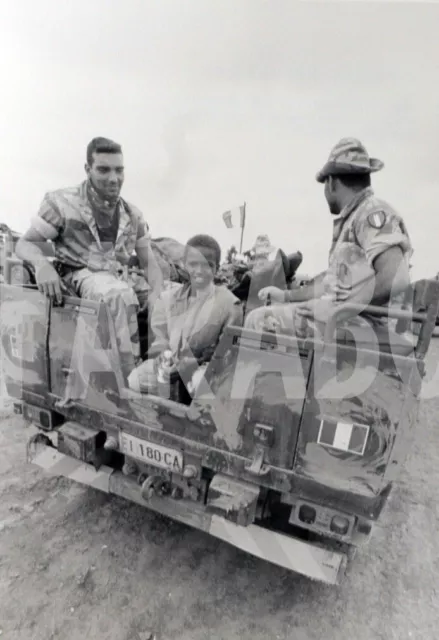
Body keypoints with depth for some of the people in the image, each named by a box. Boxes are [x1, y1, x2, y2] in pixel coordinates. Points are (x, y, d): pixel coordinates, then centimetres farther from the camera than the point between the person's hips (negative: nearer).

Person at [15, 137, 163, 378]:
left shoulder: (133, 215, 9)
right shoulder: (62, 202, -3)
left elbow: (149, 262, 11)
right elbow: (25, 244, -1)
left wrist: (158, 296, -10)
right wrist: (41, 263, -27)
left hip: (112, 282, 5)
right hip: (75, 277, -4)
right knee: (119, 294, -36)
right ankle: (128, 378, -27)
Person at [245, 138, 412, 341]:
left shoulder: (373, 214, -12)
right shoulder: (351, 219, 18)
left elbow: (396, 278, -25)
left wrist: (339, 306, -20)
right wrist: (286, 296, 20)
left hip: (356, 324, -9)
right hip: (338, 314, 9)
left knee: (259, 320, -12)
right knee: (258, 317, 10)